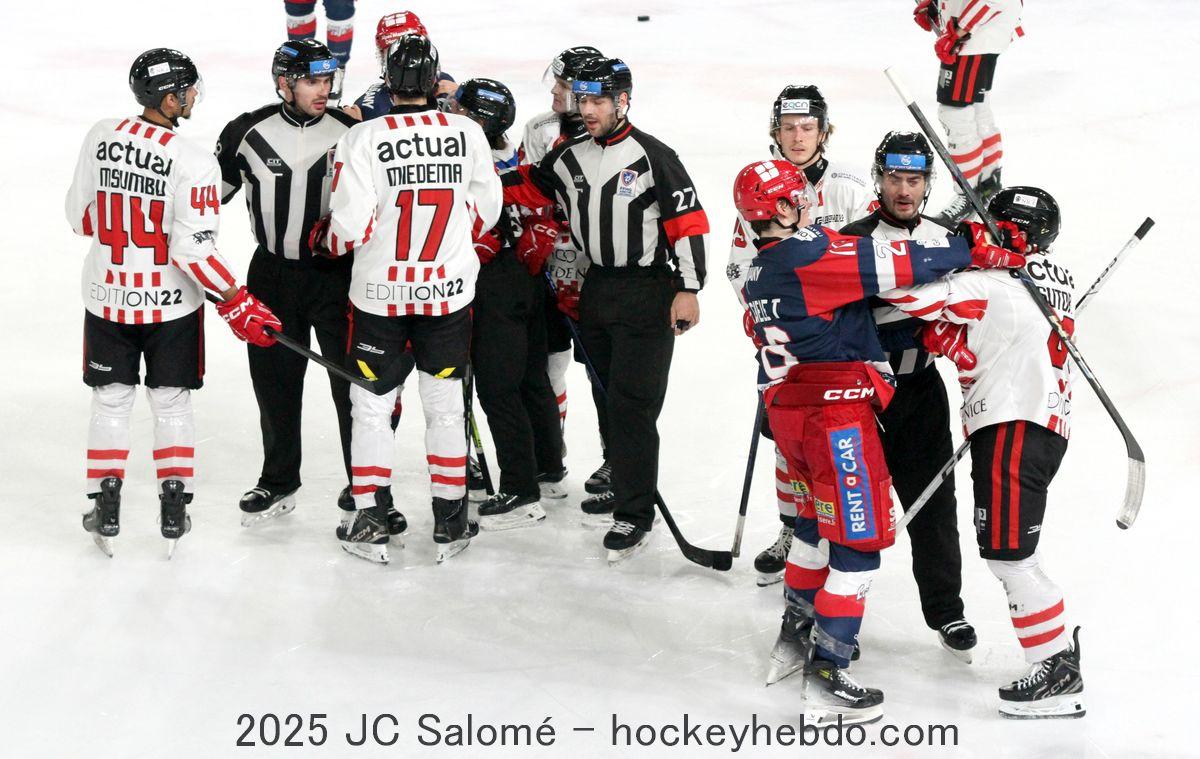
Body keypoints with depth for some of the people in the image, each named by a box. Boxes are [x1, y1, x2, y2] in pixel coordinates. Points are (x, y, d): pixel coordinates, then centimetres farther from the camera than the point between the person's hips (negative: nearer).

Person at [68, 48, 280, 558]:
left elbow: (80, 216, 3)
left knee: (110, 402, 16)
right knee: (171, 404, 13)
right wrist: (237, 304, -14)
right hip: (170, 304, -3)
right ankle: (173, 511, 17)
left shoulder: (100, 137, -7)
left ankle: (105, 512, 19)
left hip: (106, 297, 3)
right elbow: (195, 250, -22)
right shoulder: (192, 163, -21)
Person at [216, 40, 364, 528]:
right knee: (274, 382, 11)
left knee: (354, 384, -1)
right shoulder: (247, 134, -6)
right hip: (273, 273, 2)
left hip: (339, 274, -2)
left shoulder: (349, 134, -7)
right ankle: (278, 484, 26)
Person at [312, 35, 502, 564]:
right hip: (449, 292, 2)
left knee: (372, 405, 10)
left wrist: (323, 235, 6)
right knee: (445, 405, 13)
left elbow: (351, 227, -16)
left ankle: (370, 521, 12)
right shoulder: (468, 134, -7)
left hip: (379, 294, -2)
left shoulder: (363, 139, -15)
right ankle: (449, 522, 19)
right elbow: (485, 212, 3)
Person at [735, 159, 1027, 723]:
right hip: (835, 408, -9)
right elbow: (897, 265, -20)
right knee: (859, 537, -2)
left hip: (787, 410, 9)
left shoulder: (757, 273, 12)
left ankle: (795, 638, 36)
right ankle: (826, 677, -4)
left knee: (820, 518, 27)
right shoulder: (810, 253, -16)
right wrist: (974, 252, -12)